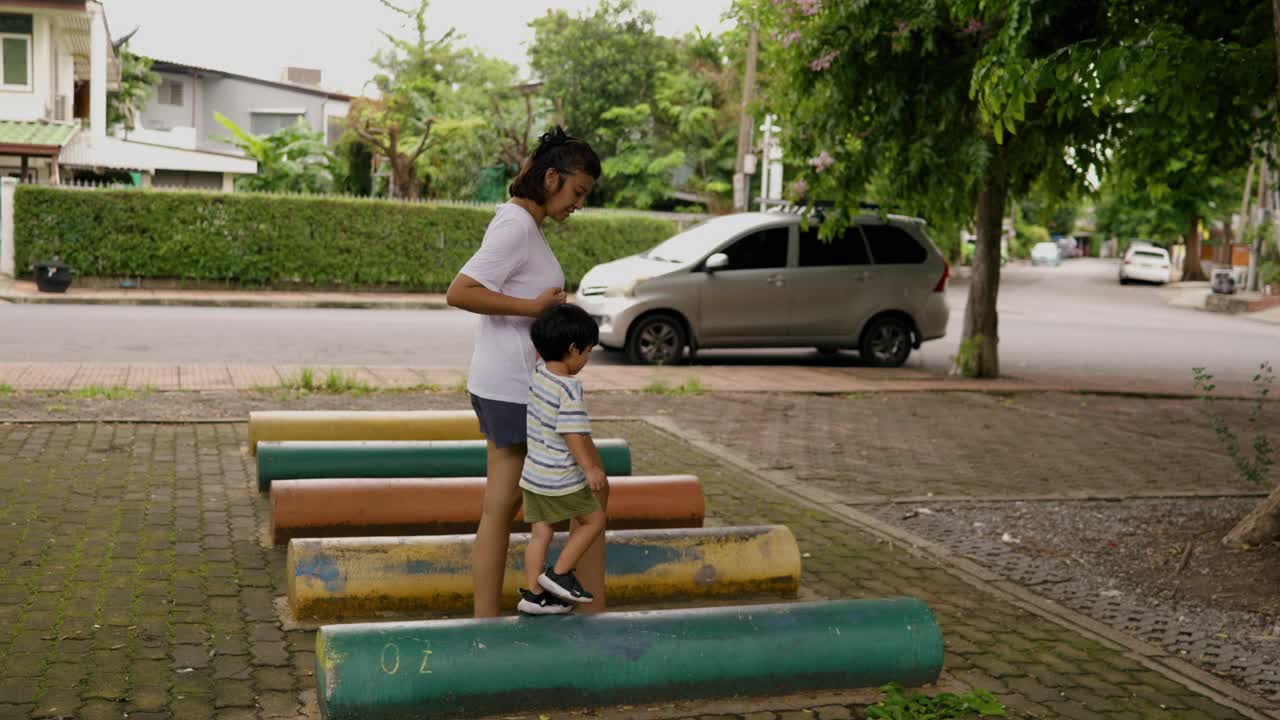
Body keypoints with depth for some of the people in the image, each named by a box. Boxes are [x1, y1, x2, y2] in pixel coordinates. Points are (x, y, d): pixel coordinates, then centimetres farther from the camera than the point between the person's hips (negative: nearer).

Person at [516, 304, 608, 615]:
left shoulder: (538, 375, 3)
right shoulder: (569, 389, -21)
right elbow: (572, 433, -24)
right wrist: (590, 468, -21)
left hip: (532, 473, 8)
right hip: (560, 478, -8)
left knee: (541, 532, 13)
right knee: (593, 519, 11)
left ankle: (533, 595, 16)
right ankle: (559, 573, 11)